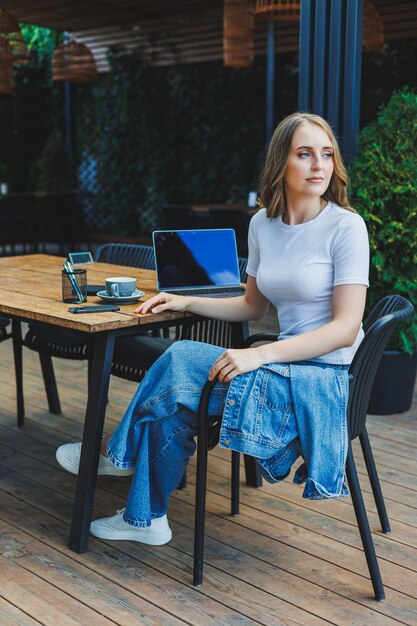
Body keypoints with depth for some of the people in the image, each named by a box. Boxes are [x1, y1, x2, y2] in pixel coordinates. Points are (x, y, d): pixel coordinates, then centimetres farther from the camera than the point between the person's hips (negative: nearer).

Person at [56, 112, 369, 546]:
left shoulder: (345, 227, -14)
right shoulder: (263, 223, 6)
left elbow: (345, 328, -18)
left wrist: (260, 355, -26)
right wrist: (185, 302, 5)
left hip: (327, 380, -6)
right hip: (288, 369, 6)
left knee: (180, 360, -15)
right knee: (173, 402, -9)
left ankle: (118, 453, 9)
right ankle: (145, 519, 10)